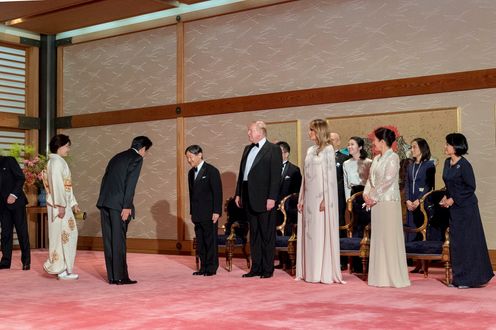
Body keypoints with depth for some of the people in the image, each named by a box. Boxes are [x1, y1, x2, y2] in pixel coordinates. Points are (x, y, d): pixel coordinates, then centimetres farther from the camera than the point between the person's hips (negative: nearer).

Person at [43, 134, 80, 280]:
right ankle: (61, 269, 0)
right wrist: (61, 205, -22)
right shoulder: (56, 161, -11)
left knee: (67, 234, 10)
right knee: (62, 234, -5)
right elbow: (57, 184, -19)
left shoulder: (60, 162, 19)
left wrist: (73, 203, 17)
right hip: (59, 205, -10)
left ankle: (63, 270, 14)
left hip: (64, 204, 10)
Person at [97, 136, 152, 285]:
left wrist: (104, 202, 20)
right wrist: (127, 206, -14)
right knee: (118, 240, -4)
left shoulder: (117, 157, 23)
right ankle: (120, 276, -1)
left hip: (104, 202, 7)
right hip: (118, 203, -7)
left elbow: (106, 179, 20)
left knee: (109, 240, 7)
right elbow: (130, 183, -12)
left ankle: (112, 276, 10)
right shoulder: (137, 158, -1)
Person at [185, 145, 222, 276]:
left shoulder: (212, 171, -8)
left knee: (210, 240, -1)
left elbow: (217, 192, -11)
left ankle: (211, 267, 6)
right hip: (197, 214, 7)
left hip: (209, 214, -7)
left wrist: (216, 211, -15)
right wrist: (192, 212, 12)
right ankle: (203, 267, 14)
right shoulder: (191, 172, 14)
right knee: (200, 241, 8)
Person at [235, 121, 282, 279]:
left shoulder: (273, 149, -6)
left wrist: (272, 198, -17)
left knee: (267, 235, 0)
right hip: (249, 198, 7)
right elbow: (241, 172, 17)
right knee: (254, 234, 11)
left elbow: (275, 176, -12)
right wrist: (238, 193, 12)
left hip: (264, 199, -7)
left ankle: (267, 269, 7)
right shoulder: (247, 149, 16)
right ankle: (256, 267, 18)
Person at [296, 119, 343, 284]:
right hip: (309, 196, 7)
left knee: (322, 233, -4)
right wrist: (302, 198, 10)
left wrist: (325, 199, -17)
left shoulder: (328, 149, -4)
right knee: (308, 233, 7)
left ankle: (325, 272, 1)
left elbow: (330, 175, -10)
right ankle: (309, 271, 12)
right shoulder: (310, 150, 15)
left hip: (321, 197, -7)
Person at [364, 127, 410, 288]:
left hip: (388, 202, -8)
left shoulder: (393, 158, -8)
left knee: (389, 238, -5)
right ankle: (380, 276, 14)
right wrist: (366, 194, -1)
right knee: (377, 238, 8)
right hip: (376, 202, 8)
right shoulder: (377, 159, 16)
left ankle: (393, 276, 2)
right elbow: (370, 178, 15)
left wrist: (374, 196, -13)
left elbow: (387, 180, -16)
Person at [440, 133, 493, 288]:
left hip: (466, 207, -8)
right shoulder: (447, 163, 8)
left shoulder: (464, 165, -16)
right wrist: (446, 197, 3)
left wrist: (453, 199, -15)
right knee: (456, 242, 10)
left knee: (467, 241, -2)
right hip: (454, 208, 8)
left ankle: (470, 278, 6)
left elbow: (470, 187, -16)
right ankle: (460, 277, 18)